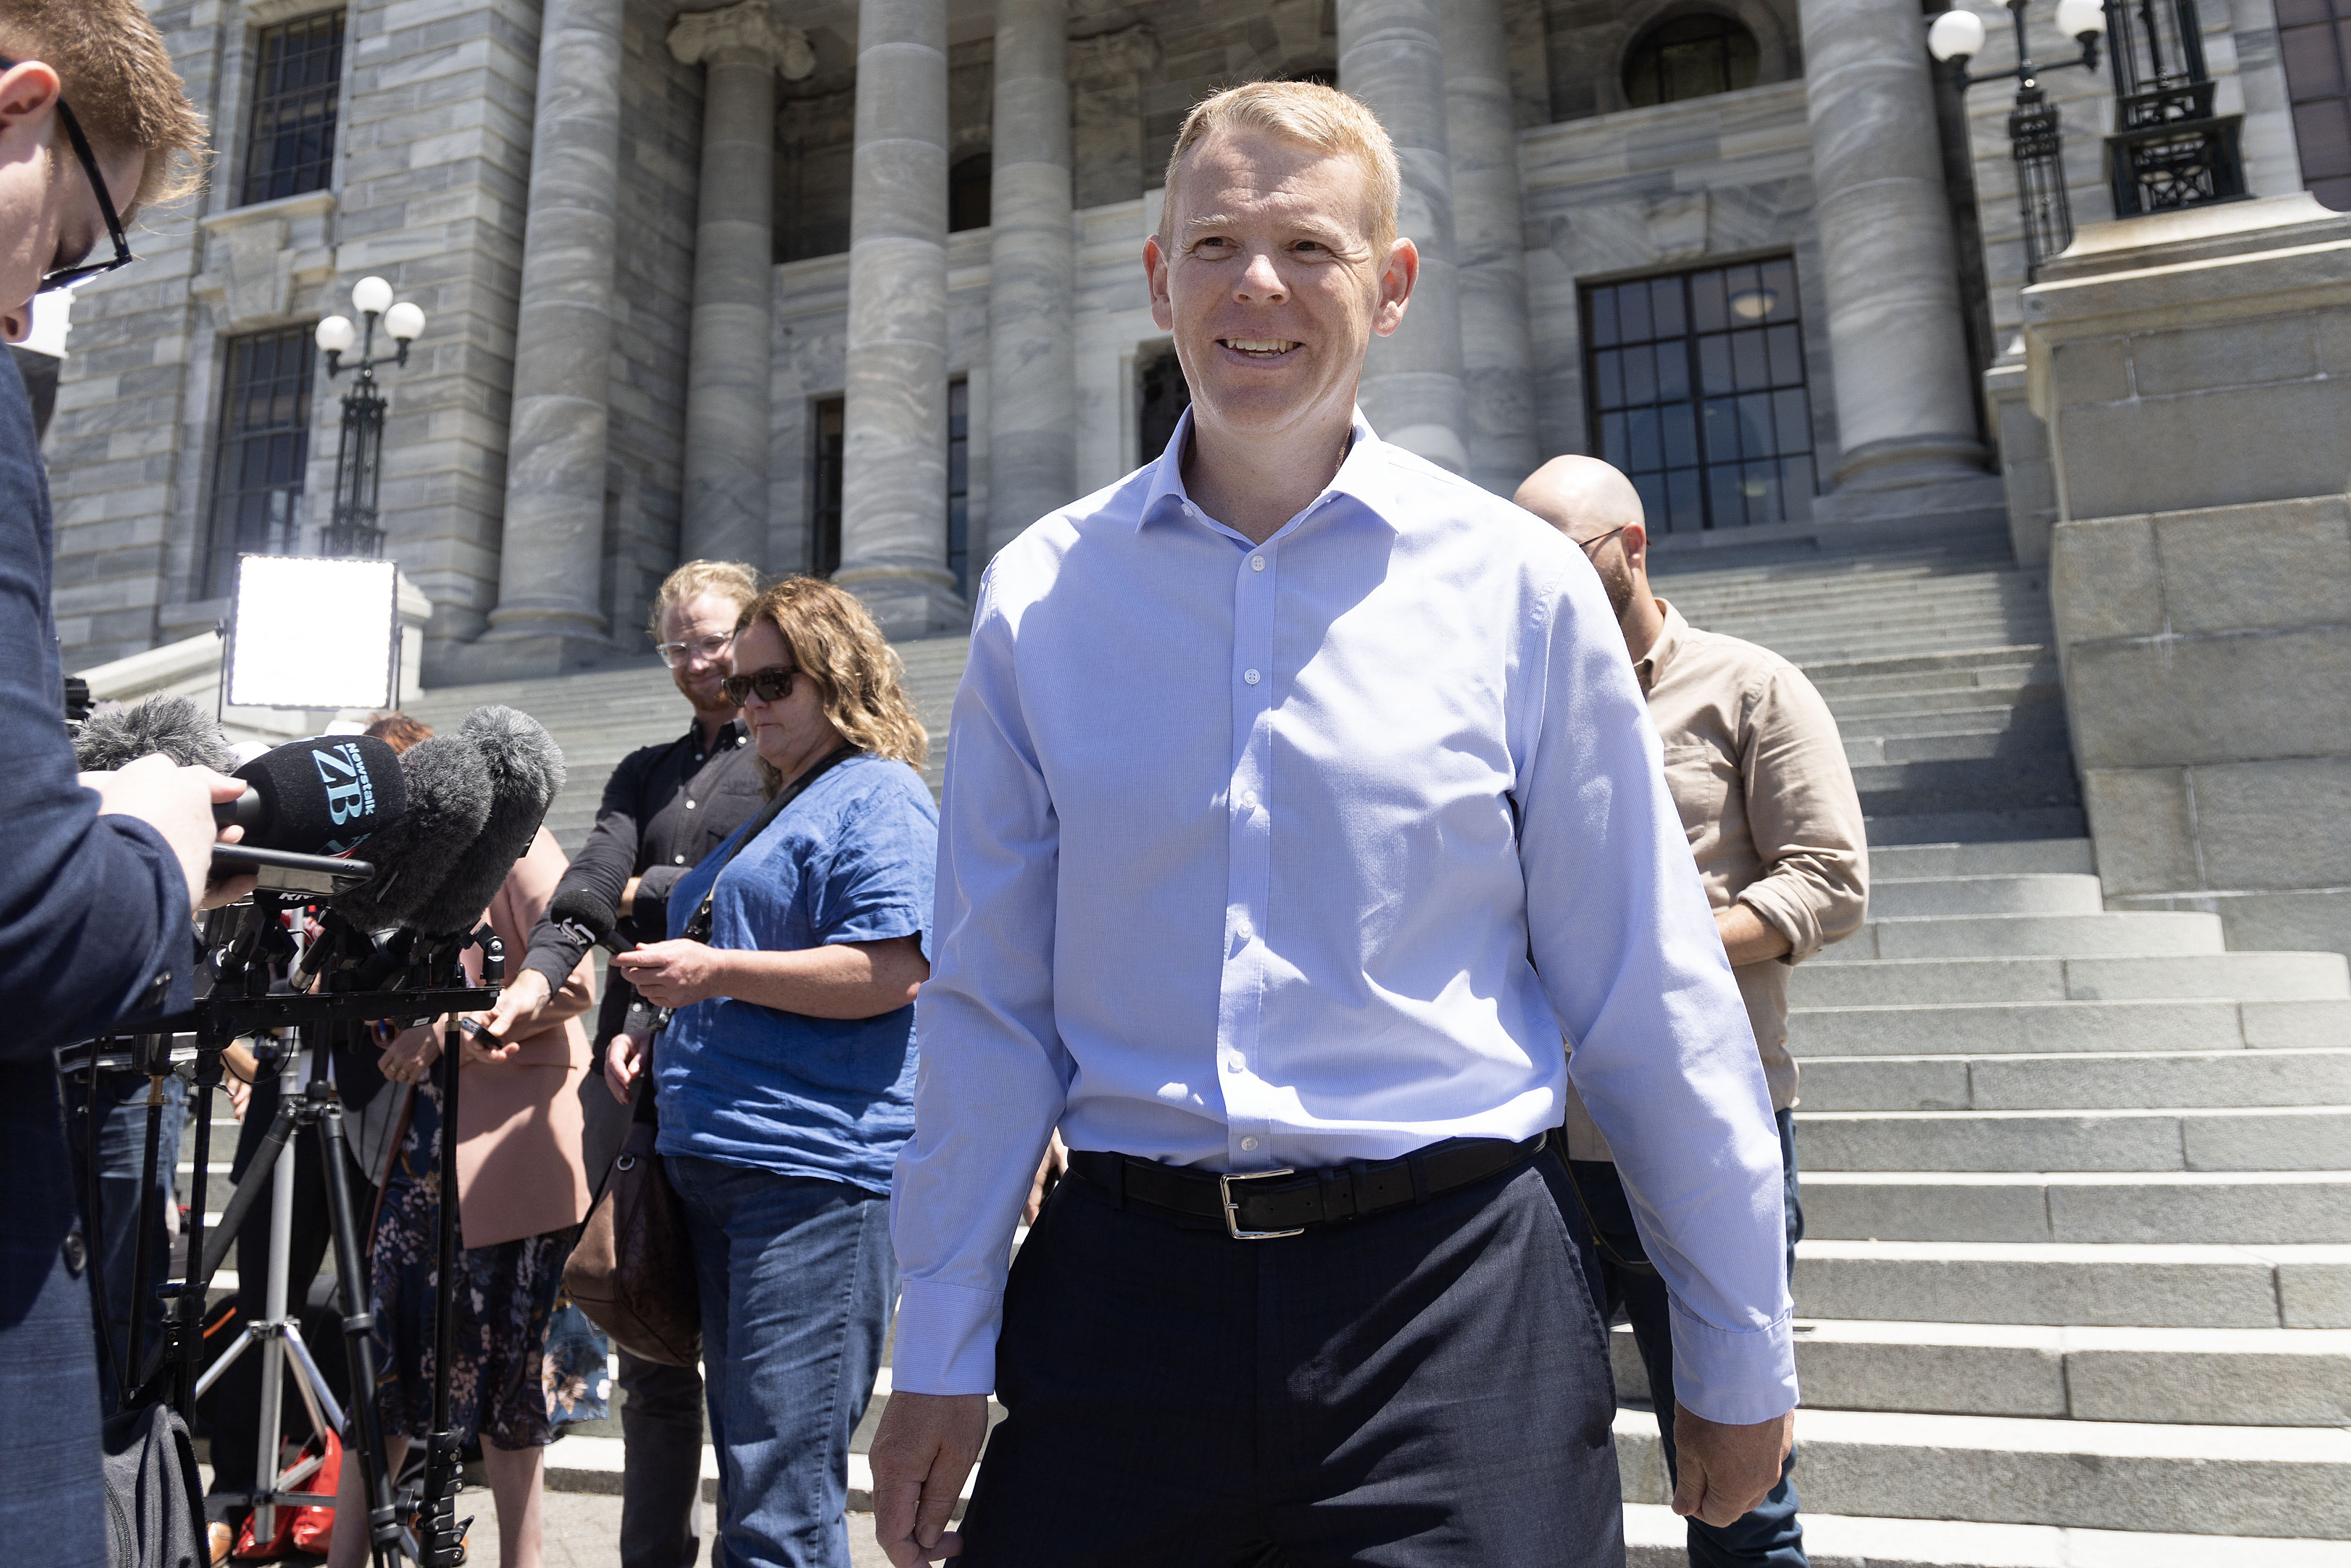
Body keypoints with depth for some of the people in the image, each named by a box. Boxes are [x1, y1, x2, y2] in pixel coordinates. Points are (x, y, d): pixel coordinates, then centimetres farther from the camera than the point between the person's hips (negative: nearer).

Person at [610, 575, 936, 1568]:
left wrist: (713, 972, -19)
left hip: (814, 1177, -10)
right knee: (749, 1473, 18)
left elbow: (890, 971, -20)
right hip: (715, 1163, 10)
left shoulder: (878, 797, -7)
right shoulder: (768, 810, 23)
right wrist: (659, 1035, 13)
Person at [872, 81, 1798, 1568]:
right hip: (1123, 1289, 2)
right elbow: (989, 1001, 3)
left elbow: (1650, 999, 1)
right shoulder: (1041, 595, 1)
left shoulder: (1518, 581, -3)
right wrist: (940, 1354, 6)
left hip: (1452, 1298, -1)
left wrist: (1737, 1357, 7)